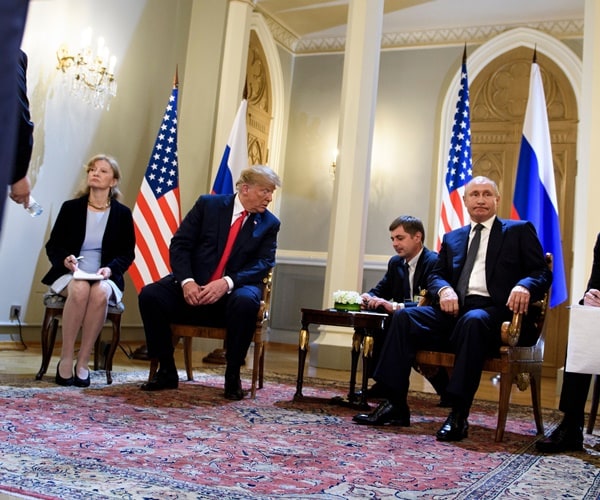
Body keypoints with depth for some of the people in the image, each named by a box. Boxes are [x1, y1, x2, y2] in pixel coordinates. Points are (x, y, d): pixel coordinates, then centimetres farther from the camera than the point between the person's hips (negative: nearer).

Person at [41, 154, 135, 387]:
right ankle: (65, 360, -25)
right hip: (69, 274, 0)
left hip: (105, 277, 0)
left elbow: (127, 253, 6)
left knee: (100, 292, -36)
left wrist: (110, 269, -14)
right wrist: (65, 259, -16)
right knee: (80, 289, -36)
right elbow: (52, 246, 7)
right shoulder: (70, 208, 7)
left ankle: (82, 363, -25)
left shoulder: (123, 214, 7)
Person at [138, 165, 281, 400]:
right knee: (149, 295, -23)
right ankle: (166, 371, -7)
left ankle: (232, 376, -15)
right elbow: (179, 245, -1)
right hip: (193, 288, 1)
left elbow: (264, 263, -6)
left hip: (233, 292, -1)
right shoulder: (208, 204, 4)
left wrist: (227, 283, -23)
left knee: (246, 302, -35)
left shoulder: (269, 223, 6)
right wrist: (186, 281, -18)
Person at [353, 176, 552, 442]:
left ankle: (459, 415, -35)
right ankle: (396, 405, -19)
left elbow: (542, 273, 5)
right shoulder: (452, 238, 25)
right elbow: (436, 275, 19)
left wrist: (524, 287, -19)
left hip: (492, 312, -4)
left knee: (472, 321, -38)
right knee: (404, 317, -19)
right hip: (454, 309, 5)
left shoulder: (519, 231, 12)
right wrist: (444, 289, -6)